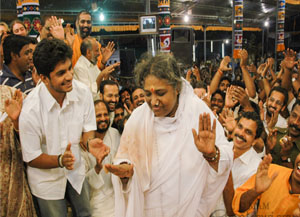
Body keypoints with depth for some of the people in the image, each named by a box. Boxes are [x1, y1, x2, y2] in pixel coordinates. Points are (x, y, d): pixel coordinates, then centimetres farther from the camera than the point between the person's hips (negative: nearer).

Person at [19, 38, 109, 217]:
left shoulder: (83, 92, -19)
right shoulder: (30, 110, -28)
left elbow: (88, 128, -6)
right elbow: (31, 159, -17)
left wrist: (89, 142, -28)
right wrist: (60, 160, -34)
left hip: (76, 172, 4)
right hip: (47, 180, -3)